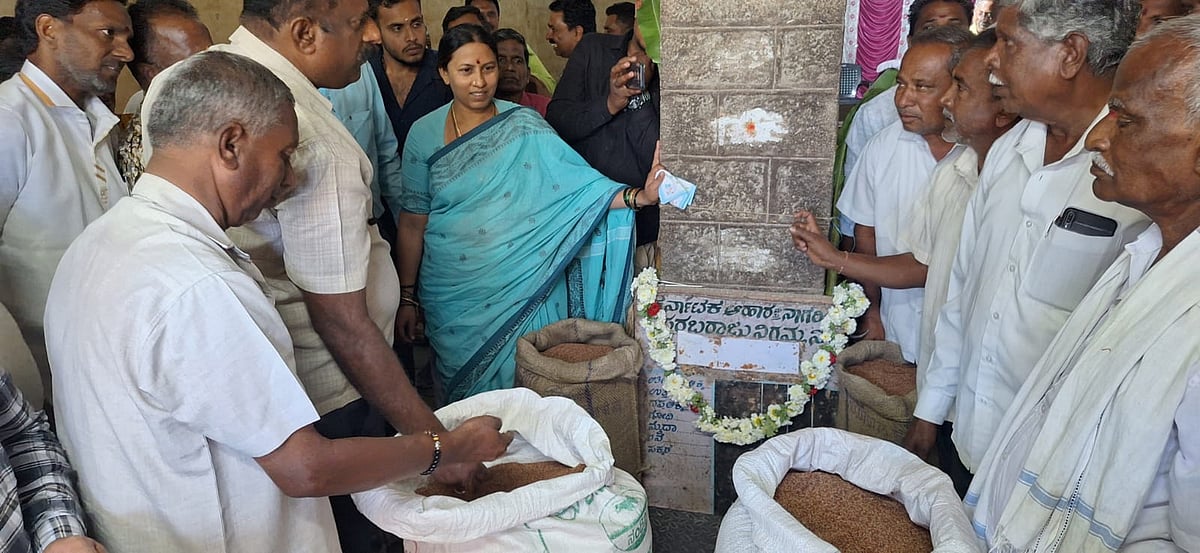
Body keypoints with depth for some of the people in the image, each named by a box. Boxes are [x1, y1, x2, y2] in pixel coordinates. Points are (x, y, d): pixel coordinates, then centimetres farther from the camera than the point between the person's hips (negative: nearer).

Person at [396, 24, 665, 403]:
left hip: (520, 288, -1)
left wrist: (639, 197, -30)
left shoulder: (524, 127, -5)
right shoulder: (424, 135, -1)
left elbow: (580, 184, -12)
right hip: (453, 296, 1)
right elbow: (413, 221, 3)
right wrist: (406, 297, 4)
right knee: (462, 391, 12)